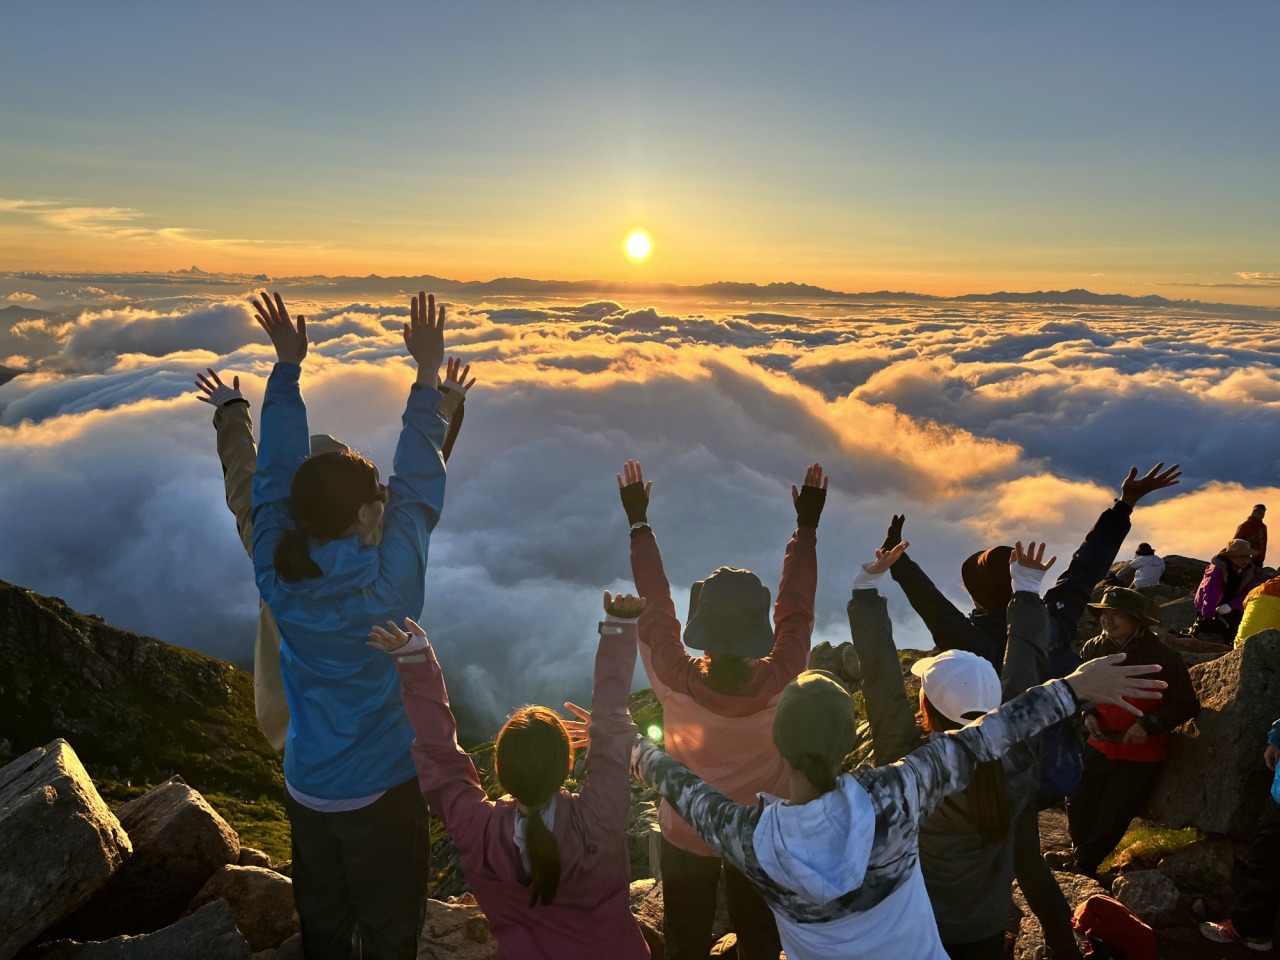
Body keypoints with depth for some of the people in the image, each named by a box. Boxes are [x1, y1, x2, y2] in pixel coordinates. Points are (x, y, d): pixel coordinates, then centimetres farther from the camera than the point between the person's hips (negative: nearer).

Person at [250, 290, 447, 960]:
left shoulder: (277, 575, -15)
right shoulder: (390, 581, -27)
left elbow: (274, 477, -5)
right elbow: (419, 485, -17)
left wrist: (287, 365, 0)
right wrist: (428, 375, -12)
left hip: (305, 791, 5)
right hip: (382, 792, -4)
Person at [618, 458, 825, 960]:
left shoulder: (674, 682, -33)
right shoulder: (782, 681, -31)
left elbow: (654, 608, -20)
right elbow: (797, 608, -17)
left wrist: (639, 523, -11)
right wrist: (807, 525, -7)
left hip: (686, 837, 0)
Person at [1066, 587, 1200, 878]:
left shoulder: (1165, 658, -14)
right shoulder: (1094, 648, -5)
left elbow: (1188, 706, -5)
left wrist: (1150, 724, -18)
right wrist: (1088, 713, -7)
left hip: (1142, 757, -3)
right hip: (1098, 746, 3)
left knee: (1111, 820, 2)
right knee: (1078, 805, 5)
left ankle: (1083, 867, 25)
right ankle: (1080, 856, 33)